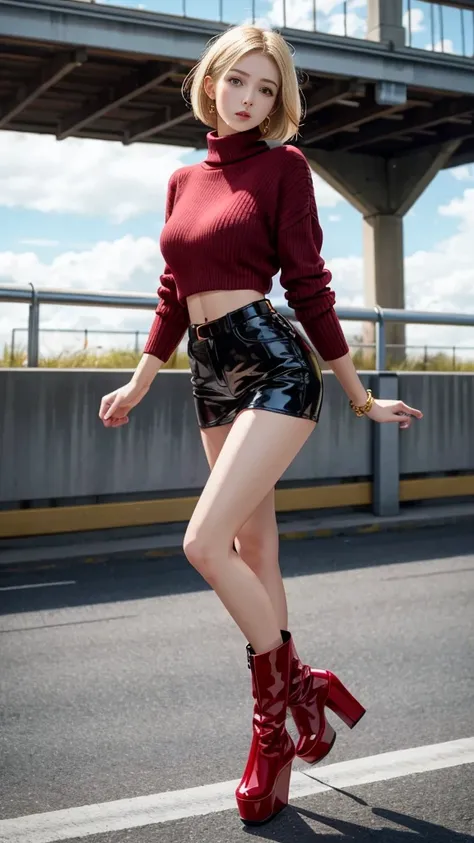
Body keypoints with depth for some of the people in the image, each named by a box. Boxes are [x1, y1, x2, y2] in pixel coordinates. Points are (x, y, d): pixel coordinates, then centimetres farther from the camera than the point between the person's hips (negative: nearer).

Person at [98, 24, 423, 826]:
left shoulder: (282, 165, -2)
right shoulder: (184, 180, 15)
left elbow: (308, 286, -2)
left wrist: (360, 397, -2)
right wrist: (139, 382, 21)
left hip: (273, 365, -7)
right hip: (211, 376, 7)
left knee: (204, 542, -17)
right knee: (253, 548, 10)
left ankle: (276, 713, 3)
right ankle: (297, 697, 24)